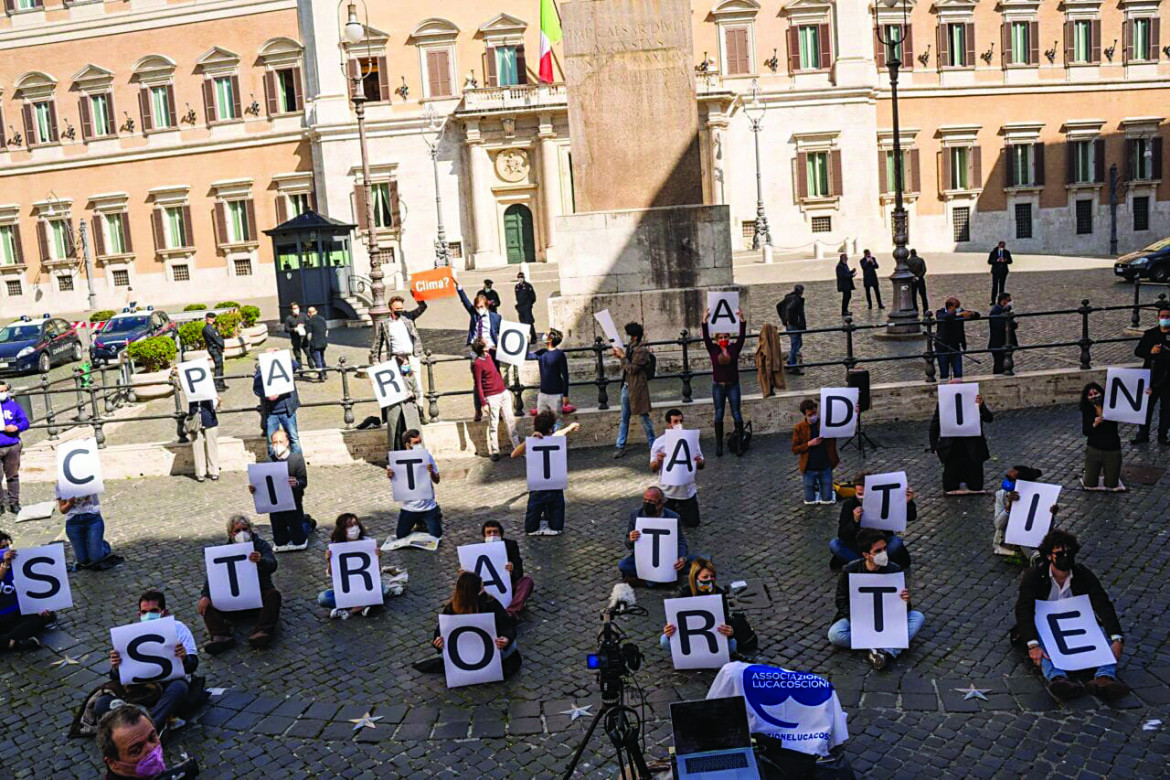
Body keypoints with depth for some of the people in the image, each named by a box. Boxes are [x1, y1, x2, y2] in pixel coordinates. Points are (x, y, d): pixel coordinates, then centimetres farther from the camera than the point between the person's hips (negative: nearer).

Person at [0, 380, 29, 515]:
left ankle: (14, 502, 15)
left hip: (12, 447, 1)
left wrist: (16, 427, -13)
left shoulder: (13, 405, 8)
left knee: (13, 476, 8)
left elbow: (24, 421, 7)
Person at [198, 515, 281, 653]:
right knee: (205, 602, -18)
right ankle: (221, 636, -41)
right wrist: (205, 595, -24)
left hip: (260, 592, -2)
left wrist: (260, 560, -42)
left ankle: (260, 632, -50)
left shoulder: (261, 544, 3)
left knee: (274, 594, -32)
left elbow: (272, 565, -16)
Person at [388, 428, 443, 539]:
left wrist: (432, 472, -25)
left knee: (436, 536, 3)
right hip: (409, 508, 0)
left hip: (428, 507, 0)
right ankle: (417, 523, 35)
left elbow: (437, 481, -3)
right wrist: (390, 477, -24)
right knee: (400, 537, 7)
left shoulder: (427, 456, -6)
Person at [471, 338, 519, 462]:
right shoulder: (477, 364, -15)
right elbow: (478, 385, -14)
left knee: (510, 420, 11)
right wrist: (483, 403, -15)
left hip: (504, 393, 7)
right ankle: (494, 451, 9)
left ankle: (517, 446, 19)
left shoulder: (491, 355, 8)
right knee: (493, 424, 1)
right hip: (491, 398, -7)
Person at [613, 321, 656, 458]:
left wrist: (623, 356, -17)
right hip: (627, 386, 8)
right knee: (624, 418, 10)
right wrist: (620, 356, 4)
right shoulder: (631, 348, 9)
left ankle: (652, 445, 18)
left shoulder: (642, 351, -17)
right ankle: (621, 446, 15)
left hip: (638, 388, -8)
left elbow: (632, 369, -21)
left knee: (644, 416, 3)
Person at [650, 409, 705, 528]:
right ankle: (674, 509, 38)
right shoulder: (659, 442, -9)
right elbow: (653, 469, -7)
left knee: (693, 523, 7)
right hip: (667, 491, -1)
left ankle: (680, 509, 37)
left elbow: (701, 465, 2)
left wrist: (700, 462, -22)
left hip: (688, 490, 1)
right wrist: (658, 461, -29)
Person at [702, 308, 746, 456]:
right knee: (718, 415, 4)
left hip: (733, 386, 0)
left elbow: (742, 336, -9)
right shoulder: (713, 349, -1)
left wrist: (742, 320, -19)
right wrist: (705, 321, -20)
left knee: (736, 413, 3)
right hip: (718, 387, 0)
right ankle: (719, 444, 9)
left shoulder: (734, 348, 0)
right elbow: (706, 337, -10)